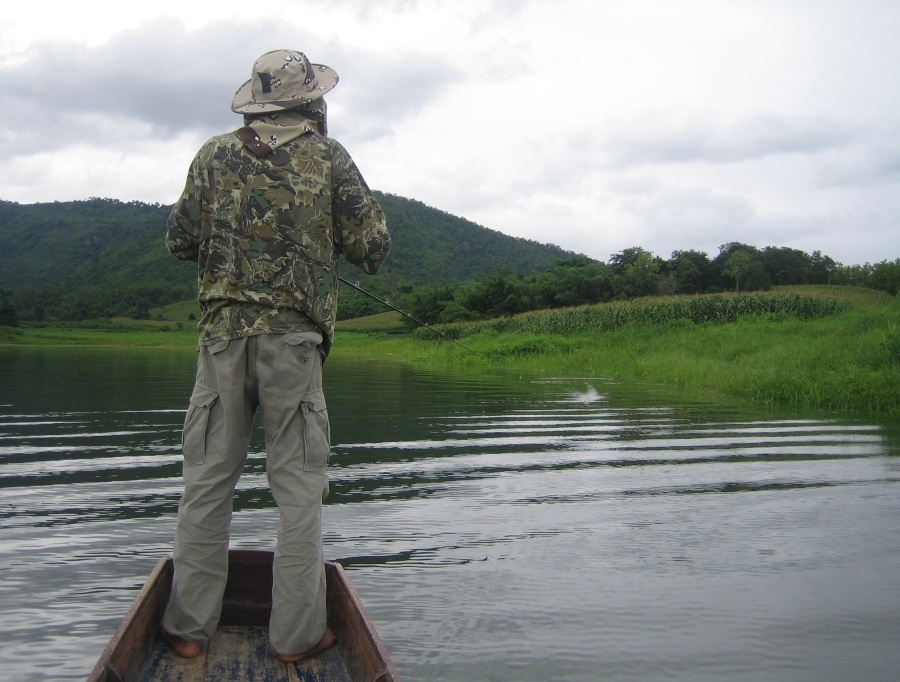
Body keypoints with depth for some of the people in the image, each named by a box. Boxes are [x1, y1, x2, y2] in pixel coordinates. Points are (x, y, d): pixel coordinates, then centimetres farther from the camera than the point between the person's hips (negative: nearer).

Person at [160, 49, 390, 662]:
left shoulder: (215, 155, 9)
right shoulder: (328, 157, 4)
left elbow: (180, 240, 8)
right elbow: (372, 244, 0)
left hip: (223, 331, 2)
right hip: (295, 339, -2)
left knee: (208, 478, 8)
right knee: (298, 485, 4)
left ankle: (189, 627, 13)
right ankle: (297, 633, 9)